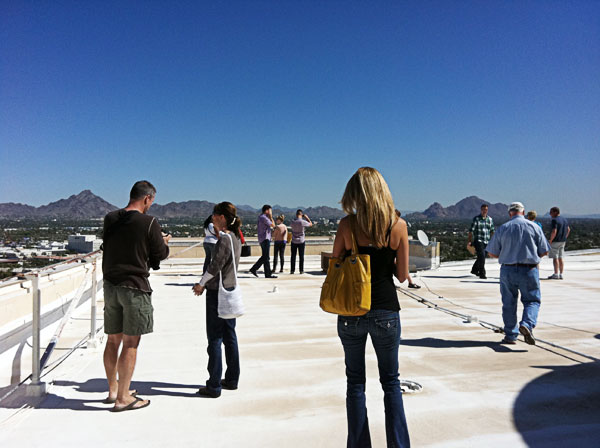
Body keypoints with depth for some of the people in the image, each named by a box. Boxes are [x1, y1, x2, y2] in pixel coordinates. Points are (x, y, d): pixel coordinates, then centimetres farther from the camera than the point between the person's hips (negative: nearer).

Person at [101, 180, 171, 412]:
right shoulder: (149, 222, -13)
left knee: (113, 340, 16)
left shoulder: (109, 219, 5)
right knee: (130, 343, 2)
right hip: (135, 286, -6)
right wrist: (164, 242, 18)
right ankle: (122, 398, 10)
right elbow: (160, 254, -5)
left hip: (110, 285, 6)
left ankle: (113, 390, 31)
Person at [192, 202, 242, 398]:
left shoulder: (224, 239, -18)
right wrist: (205, 283, 13)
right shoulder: (236, 238, 8)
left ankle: (214, 386, 8)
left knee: (215, 339, 0)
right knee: (229, 336, 15)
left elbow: (215, 266, -19)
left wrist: (201, 284, -6)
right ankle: (232, 380, 25)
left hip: (218, 293, -9)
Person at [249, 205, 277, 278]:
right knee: (266, 257, -6)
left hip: (262, 239, 10)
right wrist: (271, 217, -4)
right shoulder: (263, 217, -14)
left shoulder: (260, 217, 17)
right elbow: (273, 225, -13)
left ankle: (253, 269, 13)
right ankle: (268, 274, -3)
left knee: (264, 257, 14)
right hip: (265, 239, -10)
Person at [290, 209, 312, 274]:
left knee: (293, 256, 7)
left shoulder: (292, 222, -6)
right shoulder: (302, 222, -15)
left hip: (294, 241, 2)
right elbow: (311, 224, 1)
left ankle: (292, 270, 7)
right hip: (301, 241, -2)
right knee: (301, 256, 5)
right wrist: (307, 217, 9)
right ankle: (301, 270, 7)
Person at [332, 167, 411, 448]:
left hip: (351, 313, 0)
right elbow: (402, 275, -3)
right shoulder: (398, 225, -7)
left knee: (355, 382, 14)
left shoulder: (347, 224, -9)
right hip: (386, 312, 1)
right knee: (391, 381, 17)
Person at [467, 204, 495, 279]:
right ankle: (482, 273, -9)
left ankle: (474, 270, 36)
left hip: (486, 241, 5)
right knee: (482, 256, -16)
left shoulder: (490, 219, 9)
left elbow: (492, 231, 15)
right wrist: (469, 241, -10)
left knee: (481, 257, 15)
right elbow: (471, 230, -4)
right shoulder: (476, 219, -2)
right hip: (478, 241, -5)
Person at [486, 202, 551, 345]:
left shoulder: (502, 229, 0)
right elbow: (544, 251, 2)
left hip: (507, 270, 1)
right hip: (529, 270, -1)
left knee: (509, 304, 11)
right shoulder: (534, 227, -1)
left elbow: (492, 253, 2)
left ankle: (510, 335, 16)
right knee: (532, 300, 10)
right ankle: (527, 324, -15)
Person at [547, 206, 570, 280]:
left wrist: (550, 241, -15)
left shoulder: (554, 220, -15)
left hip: (555, 241, -8)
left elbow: (554, 231, -24)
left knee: (555, 258, -5)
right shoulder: (564, 219, 13)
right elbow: (568, 230, 22)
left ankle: (556, 274, -6)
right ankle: (561, 274, 12)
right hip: (562, 242, 9)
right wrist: (564, 238, 22)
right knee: (560, 258, 10)